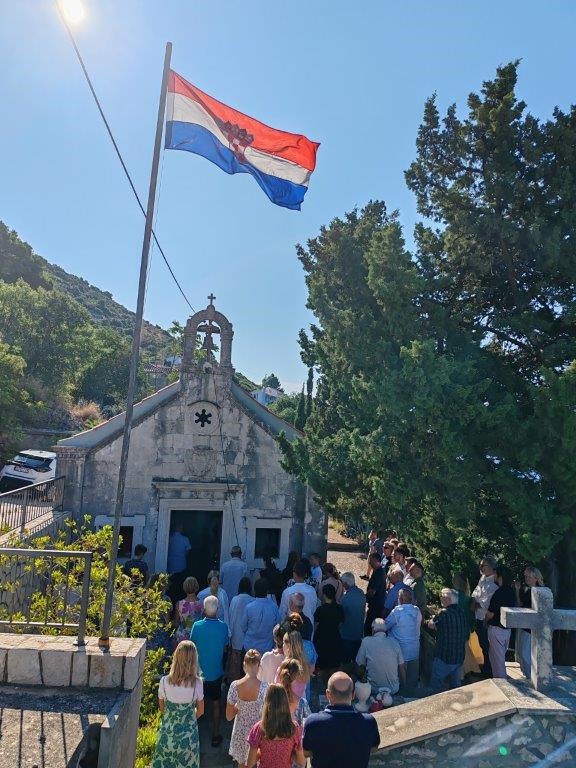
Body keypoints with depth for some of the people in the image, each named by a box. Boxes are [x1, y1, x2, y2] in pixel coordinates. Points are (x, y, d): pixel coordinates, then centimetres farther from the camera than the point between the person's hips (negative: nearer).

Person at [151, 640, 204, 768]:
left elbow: (162, 708, -2)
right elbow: (200, 711, -7)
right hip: (188, 732, -1)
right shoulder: (197, 683, -22)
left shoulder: (164, 681, -19)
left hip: (168, 732, 1)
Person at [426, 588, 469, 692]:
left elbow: (431, 625, -6)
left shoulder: (443, 613, -22)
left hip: (444, 657, -7)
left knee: (436, 684, 7)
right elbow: (466, 638, 12)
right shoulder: (463, 613, 1)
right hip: (459, 657, 7)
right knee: (455, 685, 22)